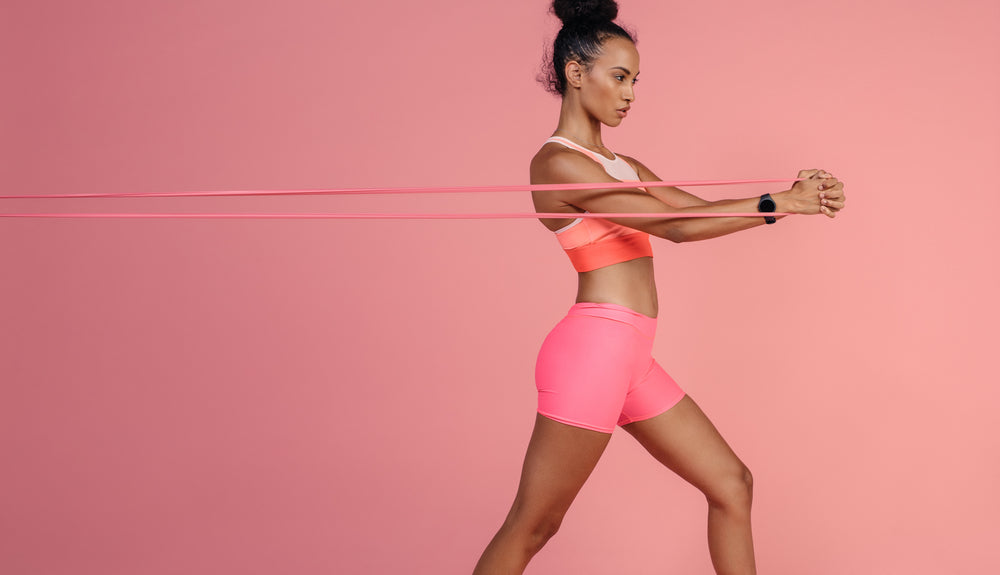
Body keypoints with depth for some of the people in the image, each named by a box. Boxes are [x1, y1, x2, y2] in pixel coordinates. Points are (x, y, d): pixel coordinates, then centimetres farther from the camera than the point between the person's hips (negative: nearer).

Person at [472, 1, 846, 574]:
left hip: (631, 362, 10)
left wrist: (799, 199, -3)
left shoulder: (622, 166, 19)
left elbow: (702, 211, 10)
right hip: (592, 350, -9)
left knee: (731, 483, 12)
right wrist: (777, 203, -16)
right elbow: (675, 225, -19)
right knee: (531, 527, 0)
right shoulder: (558, 163, -11)